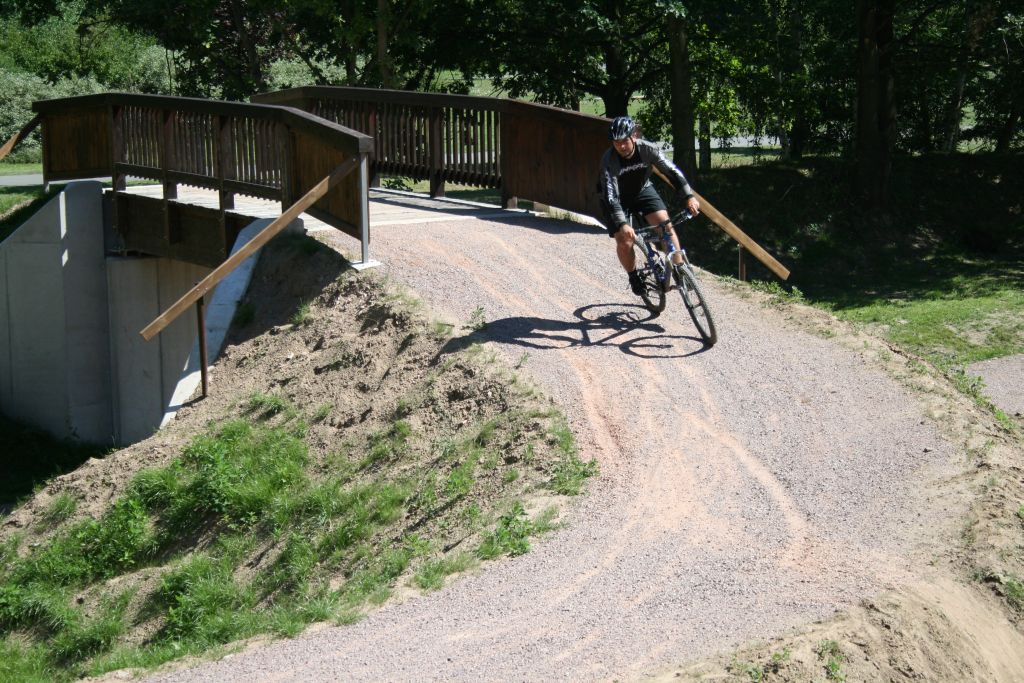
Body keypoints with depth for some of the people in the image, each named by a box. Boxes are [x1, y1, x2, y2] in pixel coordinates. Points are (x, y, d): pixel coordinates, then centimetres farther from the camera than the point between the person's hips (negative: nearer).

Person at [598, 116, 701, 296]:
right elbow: (610, 196, -36)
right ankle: (633, 276, 14)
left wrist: (689, 196, -36)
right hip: (617, 199, -2)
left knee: (665, 224, -18)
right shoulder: (609, 160, -31)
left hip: (642, 190, 2)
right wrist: (622, 224, -47)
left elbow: (671, 171, -24)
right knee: (624, 242, -14)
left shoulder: (647, 149, -24)